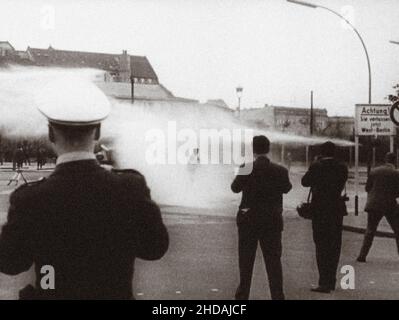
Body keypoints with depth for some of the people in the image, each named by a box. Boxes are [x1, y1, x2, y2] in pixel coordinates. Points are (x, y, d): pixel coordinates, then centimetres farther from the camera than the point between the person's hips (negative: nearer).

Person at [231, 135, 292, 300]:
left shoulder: (247, 168, -12)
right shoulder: (280, 170, -6)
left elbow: (235, 188, 1)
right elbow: (286, 188, 11)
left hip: (248, 220, -1)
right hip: (272, 221, 1)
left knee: (246, 260, 11)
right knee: (273, 260, 7)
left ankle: (243, 294, 17)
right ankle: (277, 295, 6)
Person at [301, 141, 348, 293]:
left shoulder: (316, 166, -11)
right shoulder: (342, 167, 0)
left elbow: (305, 182, 0)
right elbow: (341, 185, 10)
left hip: (320, 209, -4)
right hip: (337, 210, 4)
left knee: (321, 246, -1)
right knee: (334, 246, 13)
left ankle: (324, 282, -6)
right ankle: (331, 280, 22)